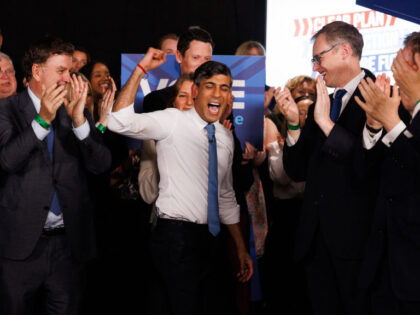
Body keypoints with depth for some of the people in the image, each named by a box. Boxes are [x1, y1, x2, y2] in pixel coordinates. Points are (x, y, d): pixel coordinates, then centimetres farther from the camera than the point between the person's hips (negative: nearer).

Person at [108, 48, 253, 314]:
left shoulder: (225, 137, 13)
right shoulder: (173, 122, -6)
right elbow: (119, 122, -23)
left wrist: (241, 248, 22)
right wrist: (141, 69, -23)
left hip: (209, 239, 7)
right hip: (178, 237, -7)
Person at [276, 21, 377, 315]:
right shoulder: (318, 107, 13)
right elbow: (297, 172, 12)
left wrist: (326, 122, -17)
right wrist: (294, 124, -3)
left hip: (357, 237, -6)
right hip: (317, 237, 6)